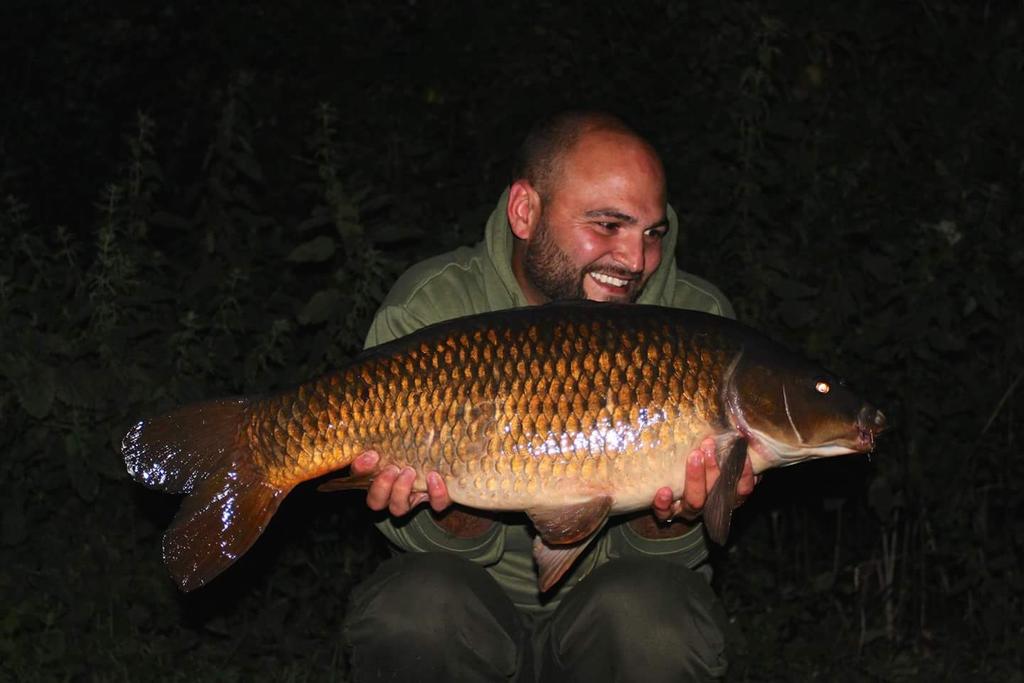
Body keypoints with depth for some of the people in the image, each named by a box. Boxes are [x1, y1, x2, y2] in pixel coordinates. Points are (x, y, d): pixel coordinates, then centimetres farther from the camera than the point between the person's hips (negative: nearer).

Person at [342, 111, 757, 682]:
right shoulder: (430, 309, -10)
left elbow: (645, 557, -8)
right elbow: (457, 546, -10)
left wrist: (672, 520, -32)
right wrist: (455, 515, -34)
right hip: (484, 605, 0)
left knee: (649, 610, -32)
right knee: (416, 606, -31)